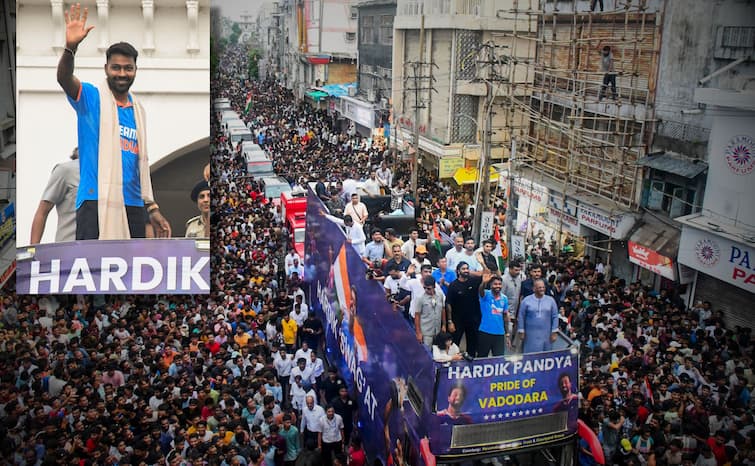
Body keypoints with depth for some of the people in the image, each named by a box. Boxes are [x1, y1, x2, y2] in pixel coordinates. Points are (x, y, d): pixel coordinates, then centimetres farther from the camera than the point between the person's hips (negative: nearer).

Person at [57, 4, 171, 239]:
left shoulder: (138, 110, 17)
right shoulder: (92, 97, 2)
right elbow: (64, 78, -20)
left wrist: (152, 207, 17)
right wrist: (70, 47, -39)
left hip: (133, 206, 6)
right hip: (96, 202, -5)